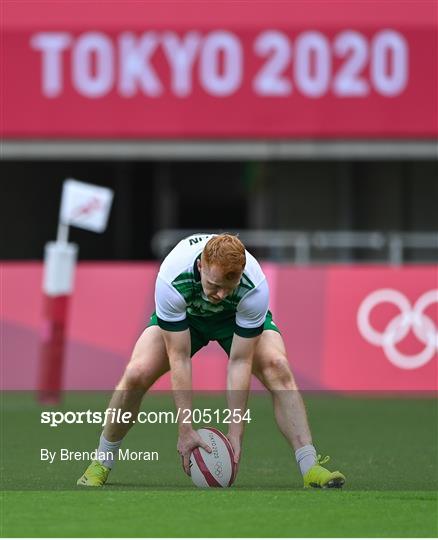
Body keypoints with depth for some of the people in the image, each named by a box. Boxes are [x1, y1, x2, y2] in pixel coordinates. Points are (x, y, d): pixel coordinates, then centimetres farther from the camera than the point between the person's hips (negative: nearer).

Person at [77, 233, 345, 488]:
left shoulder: (255, 287, -39)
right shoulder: (172, 279, -41)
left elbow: (240, 362, -32)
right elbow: (179, 358, -35)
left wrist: (235, 433, -33)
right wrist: (186, 430, -35)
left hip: (237, 318, 0)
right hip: (182, 314, 0)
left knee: (278, 367, -27)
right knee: (136, 374, -22)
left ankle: (310, 468, -25)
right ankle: (101, 465, 0)